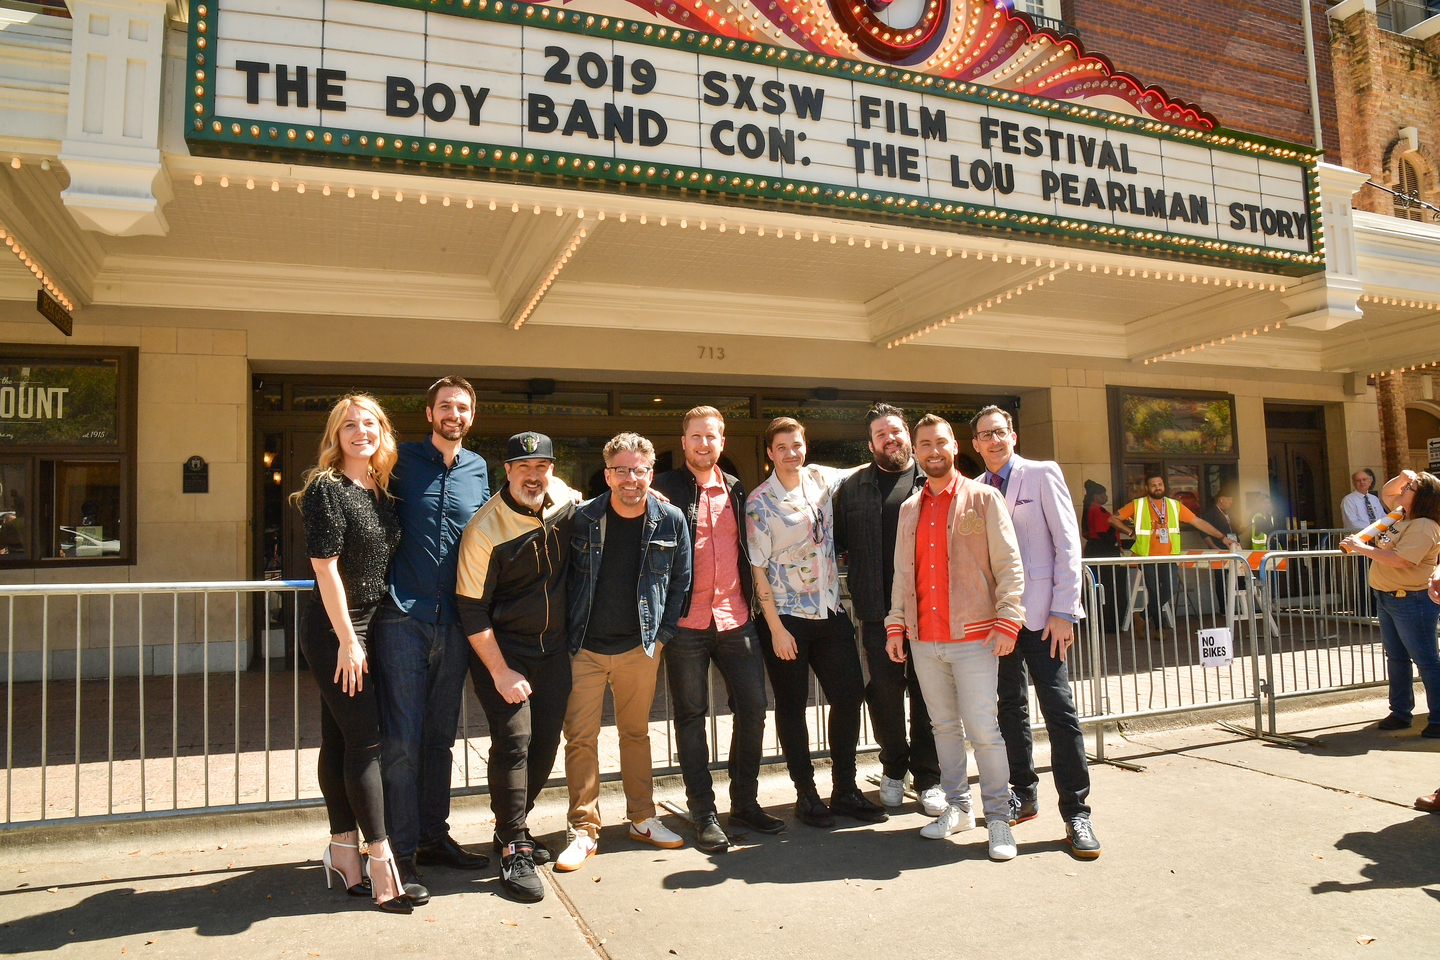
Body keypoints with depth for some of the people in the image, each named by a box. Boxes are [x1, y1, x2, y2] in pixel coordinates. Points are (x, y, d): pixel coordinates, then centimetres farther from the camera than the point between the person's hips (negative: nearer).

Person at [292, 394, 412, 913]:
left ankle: (343, 851, 22)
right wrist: (347, 639, -16)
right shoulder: (326, 488, -11)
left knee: (340, 740, 13)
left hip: (365, 628, 7)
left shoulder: (380, 492, 11)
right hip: (333, 631, -7)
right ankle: (382, 864, 1)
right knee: (365, 739, -6)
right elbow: (325, 567, -15)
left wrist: (359, 637, 15)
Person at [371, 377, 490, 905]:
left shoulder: (478, 469, 12)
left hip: (454, 622, 4)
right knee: (402, 738, -3)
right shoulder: (401, 460, 0)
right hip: (403, 618, -4)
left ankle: (434, 835, 26)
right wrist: (388, 589, -6)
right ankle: (401, 852, 6)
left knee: (440, 735, 14)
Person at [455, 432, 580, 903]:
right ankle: (513, 851, 1)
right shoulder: (484, 529, -18)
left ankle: (512, 827, 29)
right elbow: (471, 608, -16)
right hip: (502, 651, -5)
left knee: (546, 741, 9)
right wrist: (500, 673, -17)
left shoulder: (565, 499, -3)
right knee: (514, 740, -13)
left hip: (554, 649, 6)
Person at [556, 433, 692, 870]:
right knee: (580, 736, 0)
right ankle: (584, 830, 12)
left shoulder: (670, 520, -3)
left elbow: (681, 581, 7)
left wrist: (662, 634, 3)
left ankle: (642, 818, 28)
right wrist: (566, 634, 0)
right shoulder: (582, 518, -6)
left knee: (636, 733, 14)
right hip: (585, 648, -1)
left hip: (640, 647, 1)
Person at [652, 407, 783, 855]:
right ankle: (704, 814, 16)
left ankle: (745, 802, 23)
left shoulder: (736, 490, 12)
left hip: (735, 618, 4)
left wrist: (750, 602, 13)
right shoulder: (665, 489, -1)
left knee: (753, 708, 6)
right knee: (691, 716, 5)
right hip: (687, 621, -4)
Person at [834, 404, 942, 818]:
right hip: (879, 609, 1)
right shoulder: (853, 488, 10)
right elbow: (837, 539, 14)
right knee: (884, 689, 4)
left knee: (927, 691, 5)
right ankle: (894, 768, 26)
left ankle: (928, 777, 20)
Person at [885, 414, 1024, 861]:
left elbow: (1009, 564, -4)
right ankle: (957, 807, 25)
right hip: (923, 640, 5)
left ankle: (998, 816, 10)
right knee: (944, 724, 12)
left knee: (982, 728, -4)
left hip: (973, 637, -5)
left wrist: (1007, 621, -12)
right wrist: (895, 624, 11)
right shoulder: (909, 508, 14)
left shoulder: (983, 498, 0)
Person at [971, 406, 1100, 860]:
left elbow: (1067, 543, -5)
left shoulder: (1042, 474, 0)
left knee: (1058, 708, -5)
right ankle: (1023, 796, 24)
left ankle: (1076, 811, 4)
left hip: (1040, 613, -4)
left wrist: (1063, 611, -12)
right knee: (1010, 707, 11)